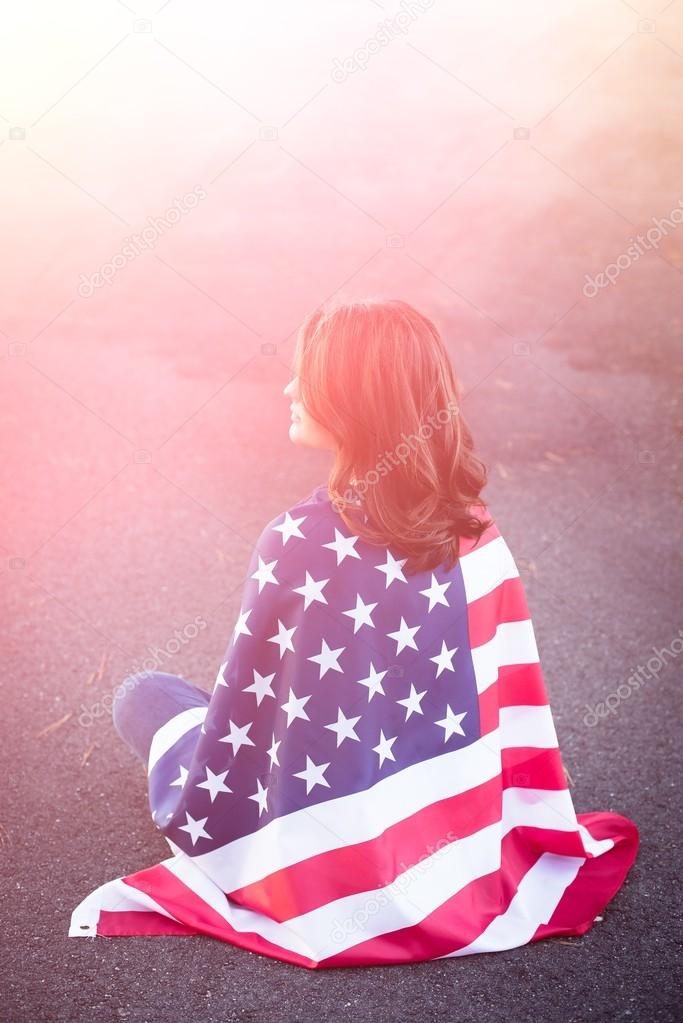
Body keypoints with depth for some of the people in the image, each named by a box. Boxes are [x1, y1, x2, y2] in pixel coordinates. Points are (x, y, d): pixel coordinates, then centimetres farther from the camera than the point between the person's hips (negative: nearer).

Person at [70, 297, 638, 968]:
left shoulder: (301, 540, -26)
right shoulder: (474, 529, -9)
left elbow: (244, 710, -15)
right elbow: (510, 699, 0)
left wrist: (195, 812, 5)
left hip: (331, 861, -6)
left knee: (142, 696, 12)